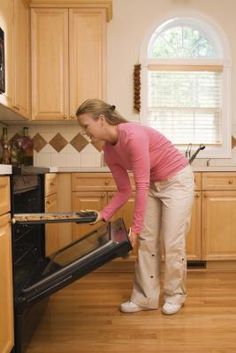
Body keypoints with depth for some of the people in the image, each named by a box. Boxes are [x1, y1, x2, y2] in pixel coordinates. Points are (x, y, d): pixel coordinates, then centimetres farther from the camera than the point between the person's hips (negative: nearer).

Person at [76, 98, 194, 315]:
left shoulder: (133, 136, -31)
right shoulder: (109, 152, -7)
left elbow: (141, 186, -31)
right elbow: (124, 191, -1)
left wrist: (135, 228, -27)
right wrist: (103, 215, -14)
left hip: (177, 181, -7)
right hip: (153, 184, 7)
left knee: (172, 242, -1)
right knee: (146, 241, 4)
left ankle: (175, 295, 20)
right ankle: (146, 297, 16)